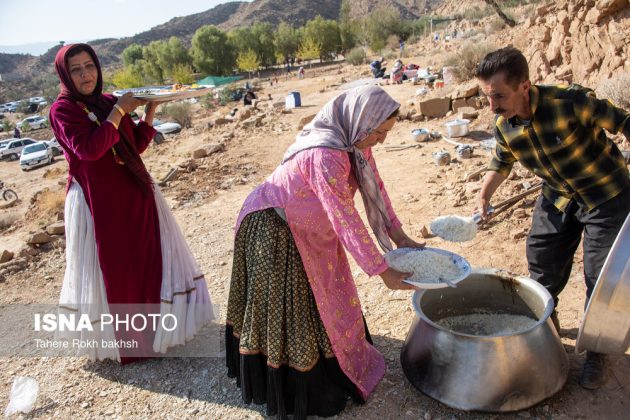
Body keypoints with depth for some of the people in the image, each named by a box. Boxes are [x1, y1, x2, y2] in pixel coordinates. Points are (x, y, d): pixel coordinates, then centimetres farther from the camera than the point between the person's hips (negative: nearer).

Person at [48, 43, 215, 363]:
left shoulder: (109, 101, 10)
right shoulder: (62, 109, -7)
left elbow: (137, 145, 11)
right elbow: (88, 149, -23)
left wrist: (150, 109, 1)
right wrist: (119, 111, -18)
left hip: (135, 194, 6)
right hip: (98, 202, -6)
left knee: (149, 260, 13)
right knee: (112, 272, 6)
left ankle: (153, 325, 34)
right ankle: (120, 339, 25)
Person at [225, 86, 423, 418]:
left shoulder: (354, 141, -7)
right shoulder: (326, 155, -36)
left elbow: (374, 186, -1)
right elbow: (345, 219, -34)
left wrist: (399, 236, -6)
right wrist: (382, 270, -27)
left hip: (307, 229, 9)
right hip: (274, 230, -8)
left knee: (321, 293, 21)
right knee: (286, 307, 7)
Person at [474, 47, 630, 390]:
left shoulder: (571, 102, -31)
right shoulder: (503, 125, -13)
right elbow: (501, 163, 5)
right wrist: (484, 195, -9)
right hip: (557, 197, 5)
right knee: (541, 259, 11)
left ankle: (597, 350, 23)